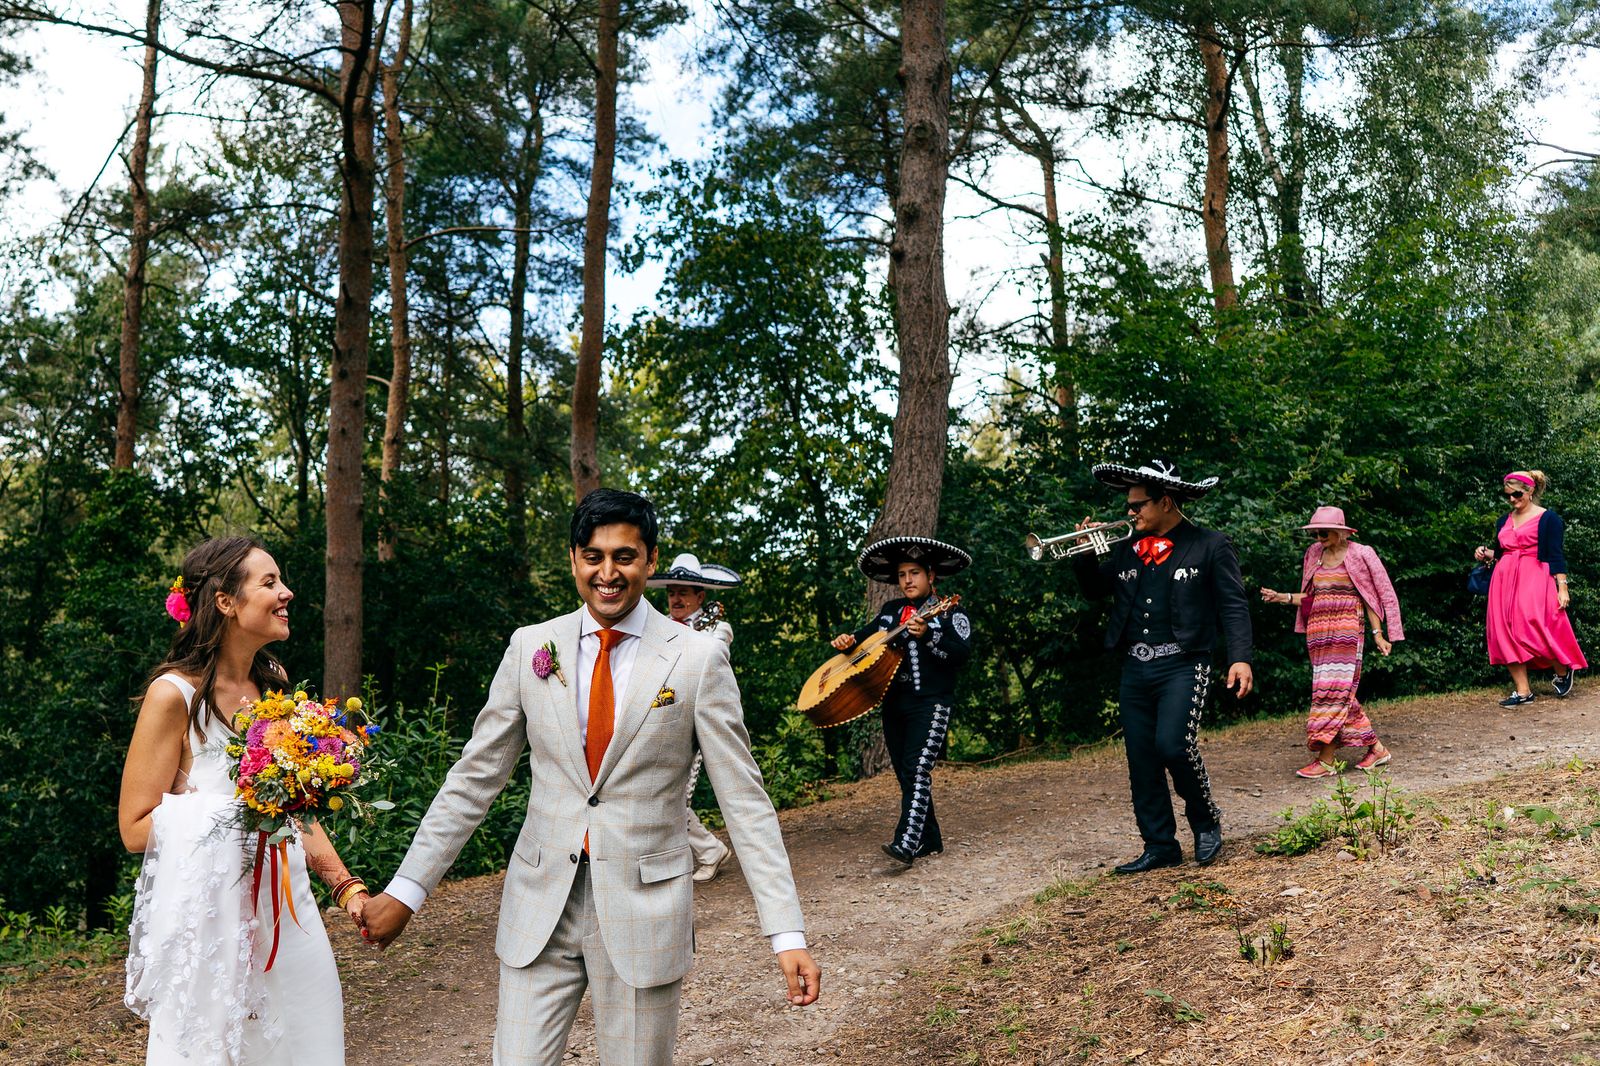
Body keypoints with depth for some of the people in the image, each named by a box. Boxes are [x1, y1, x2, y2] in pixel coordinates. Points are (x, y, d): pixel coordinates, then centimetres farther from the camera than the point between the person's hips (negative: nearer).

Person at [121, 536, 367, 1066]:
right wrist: (239, 808, -20)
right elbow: (135, 828, -10)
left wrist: (347, 887, 9)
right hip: (211, 917, -6)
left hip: (286, 908, 6)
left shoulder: (273, 684, 8)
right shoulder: (176, 693, -11)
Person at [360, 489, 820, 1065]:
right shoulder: (530, 648, 2)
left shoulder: (698, 660, -6)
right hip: (539, 905, 2)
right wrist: (406, 889, 3)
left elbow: (744, 801, -6)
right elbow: (474, 778, 6)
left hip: (645, 907, -2)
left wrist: (787, 934, -12)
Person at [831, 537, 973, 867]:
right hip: (894, 703, 7)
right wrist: (848, 640, -2)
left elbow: (962, 654, -15)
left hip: (931, 703, -7)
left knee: (917, 770, -19)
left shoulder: (949, 612, -3)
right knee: (904, 774, 9)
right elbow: (866, 635, 21)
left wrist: (927, 635, -27)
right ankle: (929, 841, 20)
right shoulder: (890, 610, 15)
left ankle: (906, 843, -26)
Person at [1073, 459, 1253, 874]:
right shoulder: (1126, 550, 13)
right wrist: (1085, 553, 4)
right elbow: (1095, 588, 22)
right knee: (1141, 762, 5)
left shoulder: (1211, 547, -1)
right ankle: (1160, 847, 17)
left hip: (1183, 665, -5)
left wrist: (1240, 658, -18)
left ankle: (1206, 823, 6)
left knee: (1173, 745, -20)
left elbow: (1234, 607, -6)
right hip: (1135, 668, 6)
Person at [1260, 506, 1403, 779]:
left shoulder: (1360, 555, -1)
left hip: (1346, 631, -6)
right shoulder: (1314, 554, 14)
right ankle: (1376, 748, 19)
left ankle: (1326, 759, -8)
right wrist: (1283, 597, 4)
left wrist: (1377, 633, -5)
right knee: (1342, 693, 7)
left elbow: (1370, 597, 0)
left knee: (1335, 690, -10)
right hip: (1317, 632, 6)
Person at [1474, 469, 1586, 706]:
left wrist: (1562, 587, -10)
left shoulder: (1548, 518, -1)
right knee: (1507, 633, -1)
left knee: (1534, 628, -18)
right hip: (1505, 581, 6)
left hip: (1534, 581, -6)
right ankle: (1522, 691, 2)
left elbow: (1556, 556, -4)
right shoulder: (1503, 521, 16)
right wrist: (1487, 554, 3)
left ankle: (1564, 672, 9)